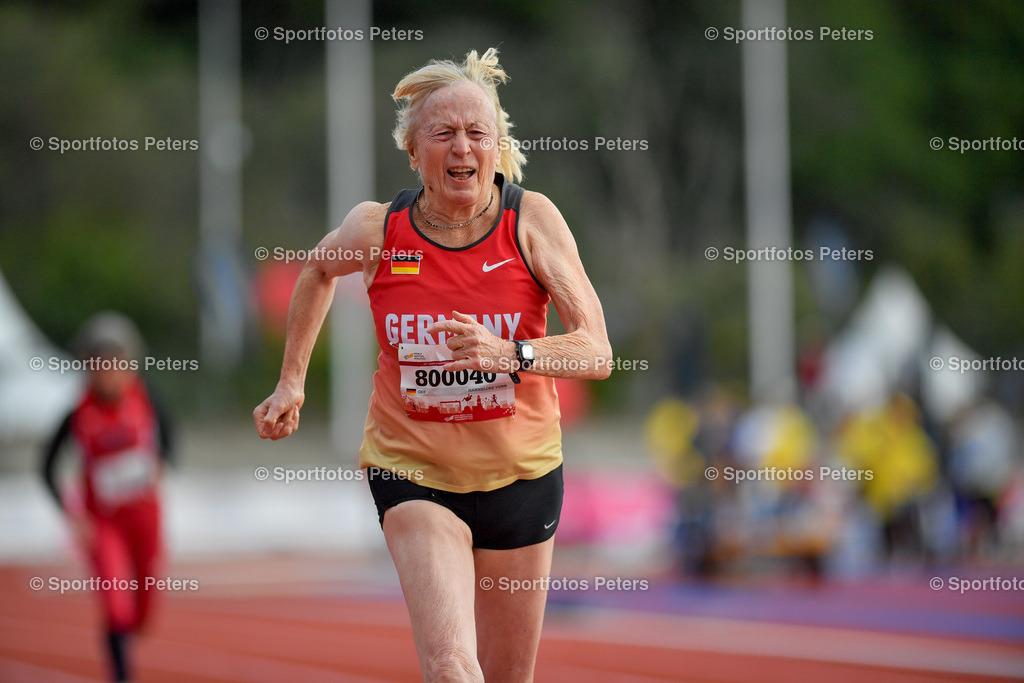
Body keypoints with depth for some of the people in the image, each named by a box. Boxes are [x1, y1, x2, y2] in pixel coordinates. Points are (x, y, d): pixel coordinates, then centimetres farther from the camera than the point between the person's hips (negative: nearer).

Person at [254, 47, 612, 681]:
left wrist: (509, 354, -33)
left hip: (521, 472, 1)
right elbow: (318, 271, 17)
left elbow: (597, 354, -16)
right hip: (412, 469, -1)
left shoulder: (533, 220, -11)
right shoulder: (377, 229, -8)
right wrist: (292, 380, 16)